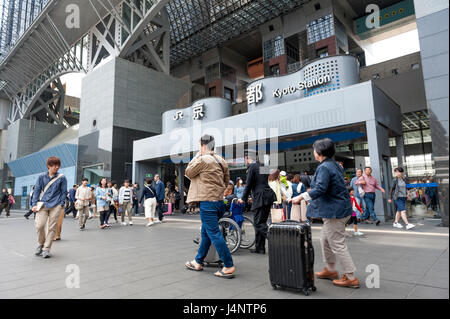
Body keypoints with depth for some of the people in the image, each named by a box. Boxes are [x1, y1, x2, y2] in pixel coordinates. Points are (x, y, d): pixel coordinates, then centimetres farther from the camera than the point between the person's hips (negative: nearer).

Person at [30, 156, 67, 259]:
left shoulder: (62, 178, 3)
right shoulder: (41, 177, 7)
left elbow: (64, 192, 6)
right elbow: (37, 190, 10)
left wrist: (61, 205, 0)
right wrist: (34, 204, 2)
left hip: (56, 205, -1)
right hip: (43, 204, 1)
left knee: (52, 227, -1)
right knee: (39, 225, -10)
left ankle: (46, 249, 10)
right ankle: (40, 244, 17)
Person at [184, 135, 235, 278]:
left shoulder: (202, 160, -13)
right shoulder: (221, 160, 12)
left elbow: (188, 173, 0)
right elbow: (226, 180, 17)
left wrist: (197, 155, 3)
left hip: (207, 202, -9)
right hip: (219, 201, 9)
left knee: (214, 234, -4)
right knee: (206, 232, 18)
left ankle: (229, 267, -1)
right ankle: (198, 262, 30)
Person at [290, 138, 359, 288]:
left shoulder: (324, 167, -19)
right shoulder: (335, 165, 12)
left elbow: (319, 189, -27)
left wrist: (301, 197, -19)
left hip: (334, 211, -11)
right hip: (338, 208, 11)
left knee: (338, 245, 0)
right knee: (325, 241, 20)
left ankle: (351, 278, 11)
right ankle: (330, 270, 33)